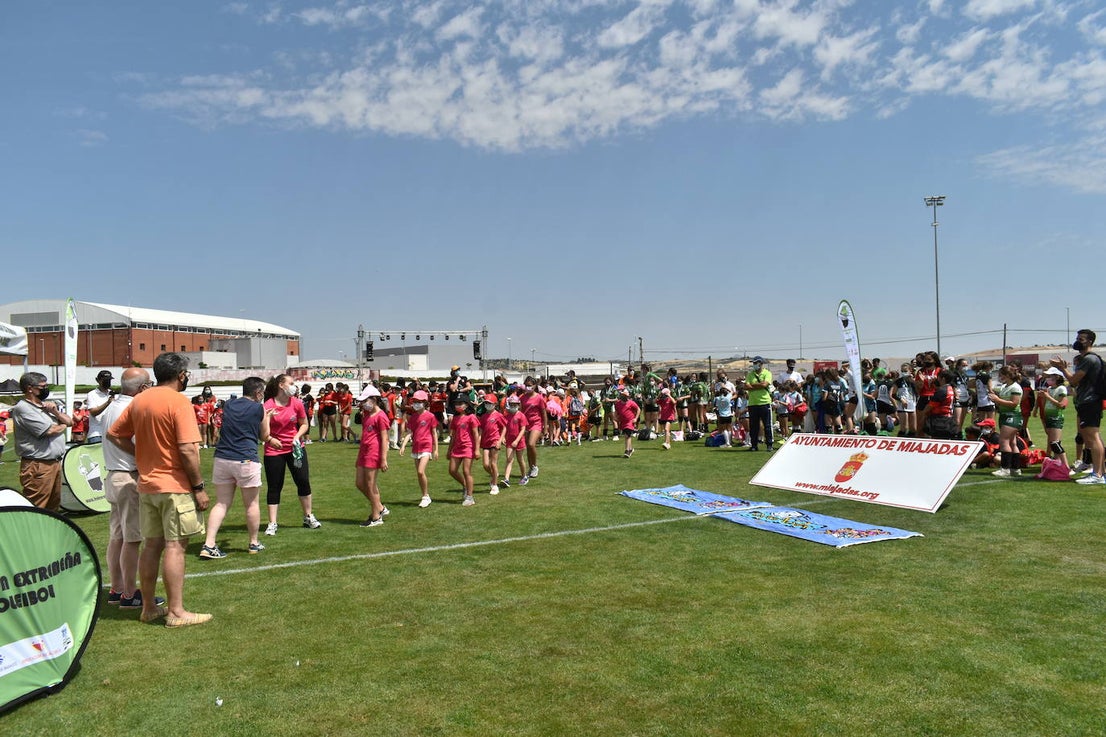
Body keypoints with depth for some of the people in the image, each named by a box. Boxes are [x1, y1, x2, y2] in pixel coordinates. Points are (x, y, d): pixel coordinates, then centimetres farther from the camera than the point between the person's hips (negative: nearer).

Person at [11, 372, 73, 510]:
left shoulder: (45, 405, 16)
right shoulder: (23, 408, -13)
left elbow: (70, 422, 16)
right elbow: (49, 431, -20)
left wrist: (56, 412, -3)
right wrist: (63, 426, 2)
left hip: (55, 462, 9)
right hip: (37, 466, -9)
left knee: (54, 507, 17)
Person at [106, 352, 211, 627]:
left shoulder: (138, 401, 8)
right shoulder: (178, 402, -15)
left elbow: (114, 434, 14)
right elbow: (187, 450, -20)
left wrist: (141, 453, 13)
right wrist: (199, 486, -14)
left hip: (146, 485, 7)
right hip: (175, 486, -7)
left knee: (152, 544, 14)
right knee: (175, 546, -3)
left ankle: (149, 607, 23)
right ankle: (176, 612, 1)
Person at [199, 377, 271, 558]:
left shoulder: (228, 404, 11)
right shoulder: (259, 409, -2)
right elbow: (264, 437, 10)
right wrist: (267, 418, 25)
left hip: (221, 459, 5)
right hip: (246, 460, -4)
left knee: (221, 503, 9)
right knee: (251, 504, 10)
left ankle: (209, 545, -1)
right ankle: (253, 543, 22)